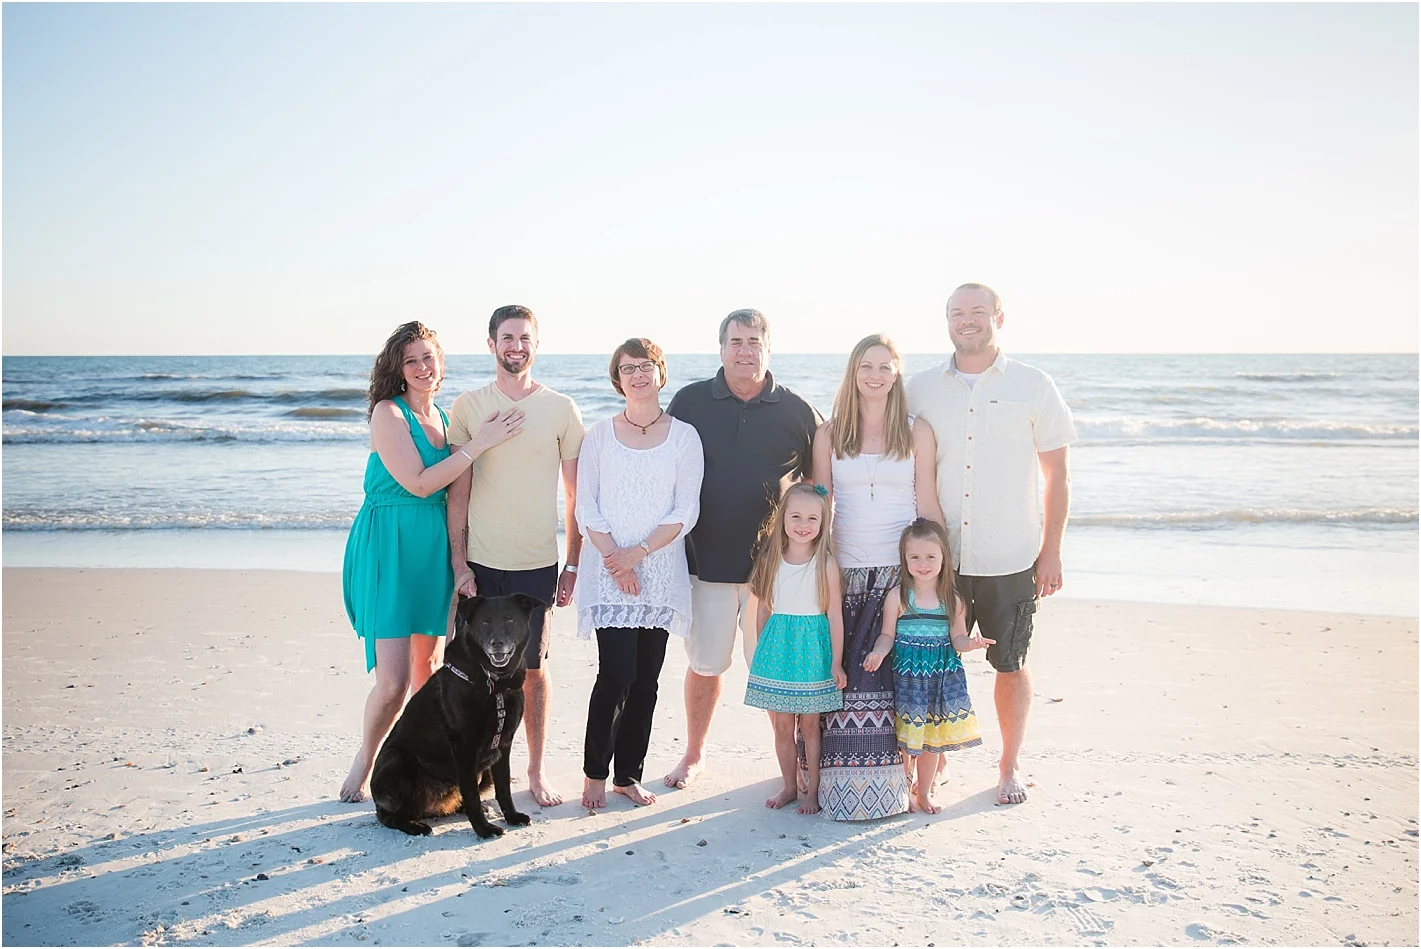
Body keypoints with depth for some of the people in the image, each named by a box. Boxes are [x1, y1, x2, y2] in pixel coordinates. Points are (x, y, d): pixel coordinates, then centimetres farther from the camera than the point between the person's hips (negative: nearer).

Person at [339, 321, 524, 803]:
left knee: (428, 665, 13)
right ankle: (364, 763, 15)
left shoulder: (445, 418, 11)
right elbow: (418, 483, -19)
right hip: (389, 546, -7)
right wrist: (479, 443, -18)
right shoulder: (388, 413, -11)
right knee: (393, 679, -9)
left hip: (433, 547, 7)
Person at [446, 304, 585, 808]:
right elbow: (458, 491, 3)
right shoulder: (468, 406, 3)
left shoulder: (561, 409, 2)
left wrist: (573, 563, 3)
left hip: (538, 563, 0)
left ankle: (536, 770, 19)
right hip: (481, 560, 0)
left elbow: (575, 494, 5)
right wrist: (458, 562, -3)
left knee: (533, 667, 5)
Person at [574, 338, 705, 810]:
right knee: (617, 674, -10)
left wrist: (638, 552, -11)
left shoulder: (684, 436, 3)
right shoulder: (600, 435, 4)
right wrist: (614, 559, -10)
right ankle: (595, 771, 9)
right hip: (608, 571, -1)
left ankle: (628, 774, 18)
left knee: (646, 679, 5)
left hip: (660, 572, 1)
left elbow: (685, 512, -2)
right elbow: (586, 508, 1)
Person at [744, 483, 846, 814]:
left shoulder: (826, 565, -8)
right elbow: (763, 609, 9)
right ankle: (790, 786, 23)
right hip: (777, 646, 3)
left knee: (809, 724, 4)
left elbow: (834, 615, -6)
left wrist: (836, 662, -6)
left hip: (812, 649, -3)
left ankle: (812, 790, 16)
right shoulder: (771, 561, 1)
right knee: (781, 725, 8)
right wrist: (760, 651, 11)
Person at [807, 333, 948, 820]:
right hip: (846, 571, 1)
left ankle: (892, 780, 7)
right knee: (844, 674, -3)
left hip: (902, 569, -1)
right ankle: (843, 781, 7)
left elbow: (928, 504, 4)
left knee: (897, 673, -3)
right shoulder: (829, 434, 7)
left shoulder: (917, 432, 4)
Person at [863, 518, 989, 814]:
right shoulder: (897, 596, -6)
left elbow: (957, 639, 3)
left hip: (942, 677, 2)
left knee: (933, 737, 12)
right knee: (905, 737, 3)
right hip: (907, 676, -2)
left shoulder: (952, 599, -1)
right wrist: (878, 653, -21)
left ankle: (924, 793, 30)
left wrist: (971, 643, -18)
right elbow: (888, 635, -2)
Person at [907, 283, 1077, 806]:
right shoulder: (921, 389, 5)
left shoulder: (1033, 386, 0)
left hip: (1010, 558, -1)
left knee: (1010, 664, 8)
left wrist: (1051, 552, -1)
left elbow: (1057, 476, 3)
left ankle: (1010, 765, 27)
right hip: (938, 556, 2)